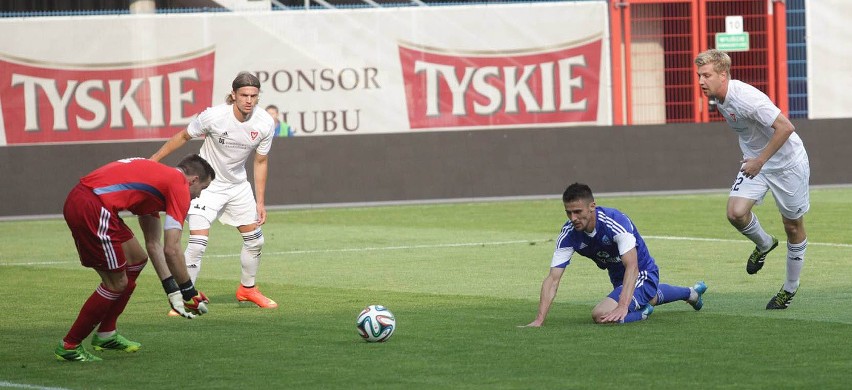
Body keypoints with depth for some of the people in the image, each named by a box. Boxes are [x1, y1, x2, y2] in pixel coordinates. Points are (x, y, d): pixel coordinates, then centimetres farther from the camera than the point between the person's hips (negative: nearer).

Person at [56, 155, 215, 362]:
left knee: (136, 259, 23)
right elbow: (171, 250, -6)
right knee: (117, 284, 1)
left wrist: (172, 290, 27)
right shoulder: (180, 187, -1)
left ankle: (105, 334, 30)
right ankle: (69, 346, 10)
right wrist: (190, 293, 4)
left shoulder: (160, 176, 28)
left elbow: (154, 244, 29)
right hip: (92, 208, -10)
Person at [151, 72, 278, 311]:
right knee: (198, 243, -18)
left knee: (255, 240, 12)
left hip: (238, 185, 5)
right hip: (206, 184, -5)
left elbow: (260, 162, 0)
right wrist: (154, 160, -2)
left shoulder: (265, 124, -16)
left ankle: (247, 288, 36)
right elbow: (183, 136, -9)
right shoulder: (214, 116, -27)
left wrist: (260, 202, 1)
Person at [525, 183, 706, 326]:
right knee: (651, 297, 39)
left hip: (642, 275, -7)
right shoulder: (569, 234, -20)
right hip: (618, 279, 7)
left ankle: (642, 312, -1)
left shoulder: (615, 221, -36)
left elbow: (632, 266, -42)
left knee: (601, 314, -30)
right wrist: (539, 320, -31)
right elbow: (553, 279, -20)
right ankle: (691, 293, 67)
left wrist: (622, 307, -54)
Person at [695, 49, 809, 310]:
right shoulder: (719, 98, -3)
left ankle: (790, 289, 21)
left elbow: (785, 127, -32)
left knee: (793, 227, 5)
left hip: (787, 163, -7)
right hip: (755, 161, 7)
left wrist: (760, 160, -27)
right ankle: (764, 245, 16)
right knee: (736, 212, -15)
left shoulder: (746, 98, -29)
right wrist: (750, 157, 15)